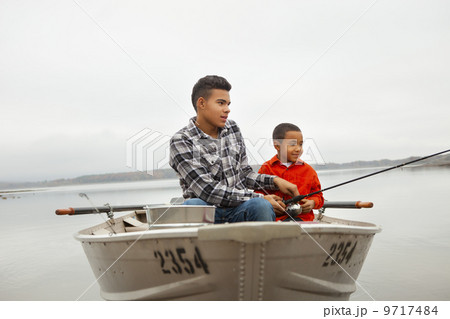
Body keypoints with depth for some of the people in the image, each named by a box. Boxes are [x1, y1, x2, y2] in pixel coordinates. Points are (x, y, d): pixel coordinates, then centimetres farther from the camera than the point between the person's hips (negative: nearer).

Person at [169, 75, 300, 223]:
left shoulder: (232, 128, 10)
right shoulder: (181, 141, -9)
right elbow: (208, 191, -17)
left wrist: (275, 180, -1)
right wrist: (260, 197, -16)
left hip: (238, 209, 4)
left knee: (260, 205, -30)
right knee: (192, 205, -37)